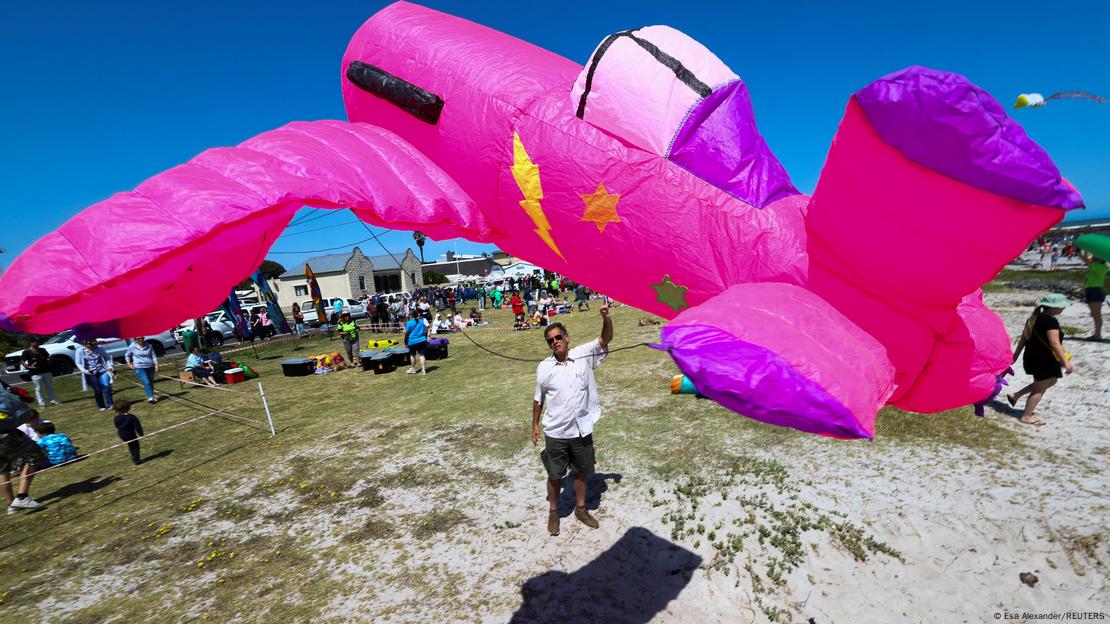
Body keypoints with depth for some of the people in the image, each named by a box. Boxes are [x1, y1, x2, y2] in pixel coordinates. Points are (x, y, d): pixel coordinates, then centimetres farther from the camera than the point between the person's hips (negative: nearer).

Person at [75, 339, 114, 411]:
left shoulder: (99, 349, 3)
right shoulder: (80, 351, -1)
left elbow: (107, 357, 8)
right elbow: (78, 363, 1)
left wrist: (110, 366, -5)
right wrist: (84, 371, -14)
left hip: (102, 371, 1)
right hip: (91, 373, -1)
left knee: (107, 387, -10)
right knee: (98, 390, 0)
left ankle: (110, 404, -3)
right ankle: (101, 406, 17)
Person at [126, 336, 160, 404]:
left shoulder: (149, 346, 6)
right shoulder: (132, 347, 1)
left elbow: (154, 356, 8)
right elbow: (127, 355, 17)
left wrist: (156, 365, 0)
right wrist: (129, 363, 8)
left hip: (150, 367, 3)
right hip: (139, 368, -3)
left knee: (151, 382, 9)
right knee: (146, 382, -18)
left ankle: (151, 397, 21)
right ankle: (150, 397, -22)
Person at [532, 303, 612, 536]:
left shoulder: (584, 355, -7)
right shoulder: (544, 367, -7)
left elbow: (606, 338, -15)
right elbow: (538, 399, 4)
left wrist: (606, 317, -32)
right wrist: (535, 425, 8)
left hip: (582, 430, 1)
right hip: (555, 433, -1)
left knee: (581, 471, 19)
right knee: (555, 475, 14)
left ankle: (580, 509, 41)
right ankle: (553, 512, 37)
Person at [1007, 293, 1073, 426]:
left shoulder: (1035, 317, 8)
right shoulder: (1051, 321, -20)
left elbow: (1023, 337, 13)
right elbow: (1055, 344, -25)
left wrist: (1016, 354, 19)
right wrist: (1066, 362, -23)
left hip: (1032, 356, 9)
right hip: (1043, 360, -9)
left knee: (1051, 381, 26)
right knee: (1040, 389, 5)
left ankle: (1015, 396, 24)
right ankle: (1026, 416, 13)